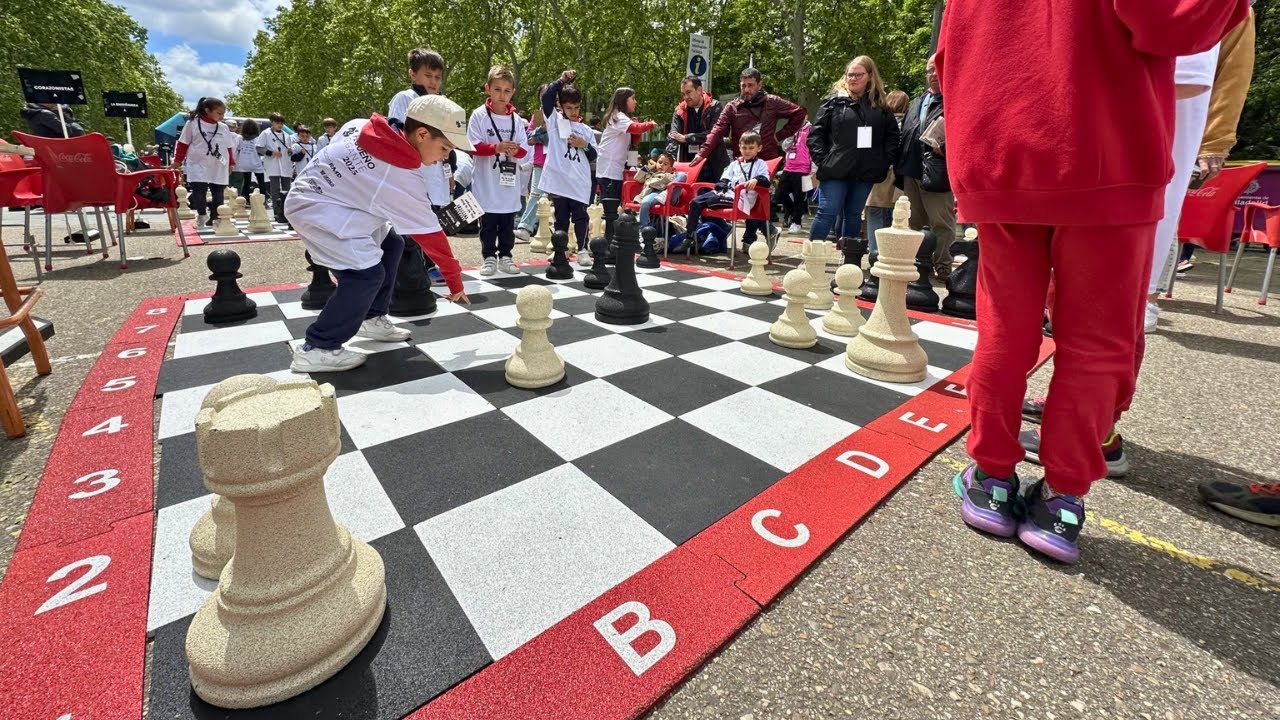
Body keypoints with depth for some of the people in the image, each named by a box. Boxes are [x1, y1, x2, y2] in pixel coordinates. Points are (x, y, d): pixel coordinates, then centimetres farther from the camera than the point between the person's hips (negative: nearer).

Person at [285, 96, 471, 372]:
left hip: (328, 193, 10)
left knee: (390, 244, 12)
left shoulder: (380, 133, -7)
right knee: (368, 272, -21)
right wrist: (454, 278, -12)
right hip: (313, 206, -10)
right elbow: (430, 233, -21)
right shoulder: (402, 178, -28)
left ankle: (372, 318, 21)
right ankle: (316, 349, -11)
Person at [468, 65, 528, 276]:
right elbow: (473, 146, -7)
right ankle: (489, 257, 14)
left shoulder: (516, 119, 7)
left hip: (508, 182, 3)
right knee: (488, 224, 4)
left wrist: (515, 150, -16)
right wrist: (496, 148, -21)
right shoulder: (479, 115, -3)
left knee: (507, 224, 9)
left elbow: (523, 150, 7)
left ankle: (505, 256, 20)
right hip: (486, 183, -3)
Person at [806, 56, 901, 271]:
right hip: (836, 171, -3)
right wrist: (821, 160, -9)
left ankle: (851, 265, 17)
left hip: (865, 173, 3)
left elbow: (892, 135, 15)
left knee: (854, 216, 10)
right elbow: (815, 133, 1)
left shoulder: (880, 106, 11)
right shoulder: (834, 102, 4)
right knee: (828, 213, -8)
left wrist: (886, 161, 3)